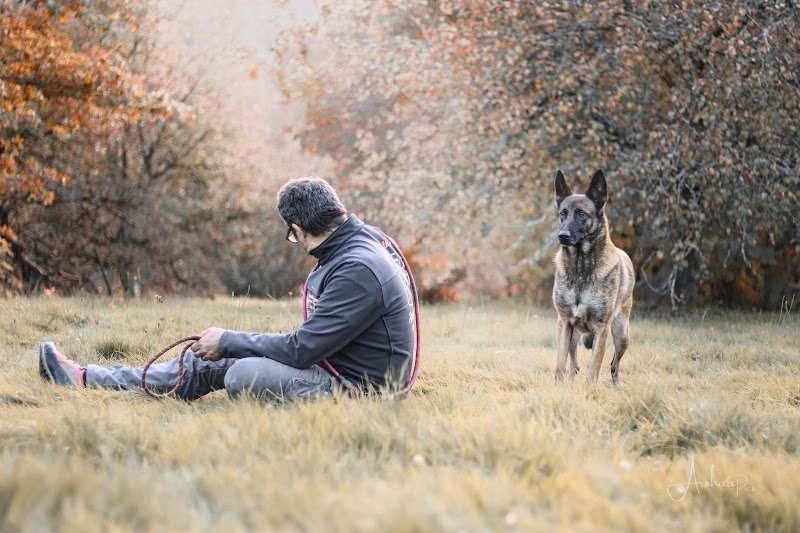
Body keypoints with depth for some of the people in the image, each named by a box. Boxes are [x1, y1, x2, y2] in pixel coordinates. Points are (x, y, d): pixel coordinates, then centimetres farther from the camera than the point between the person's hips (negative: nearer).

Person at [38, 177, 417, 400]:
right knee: (209, 362, 8)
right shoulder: (357, 240, 5)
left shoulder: (358, 270, -26)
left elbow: (301, 350, -25)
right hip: (332, 363, 9)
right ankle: (85, 379, 13)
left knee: (242, 374, -27)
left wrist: (228, 341, -13)